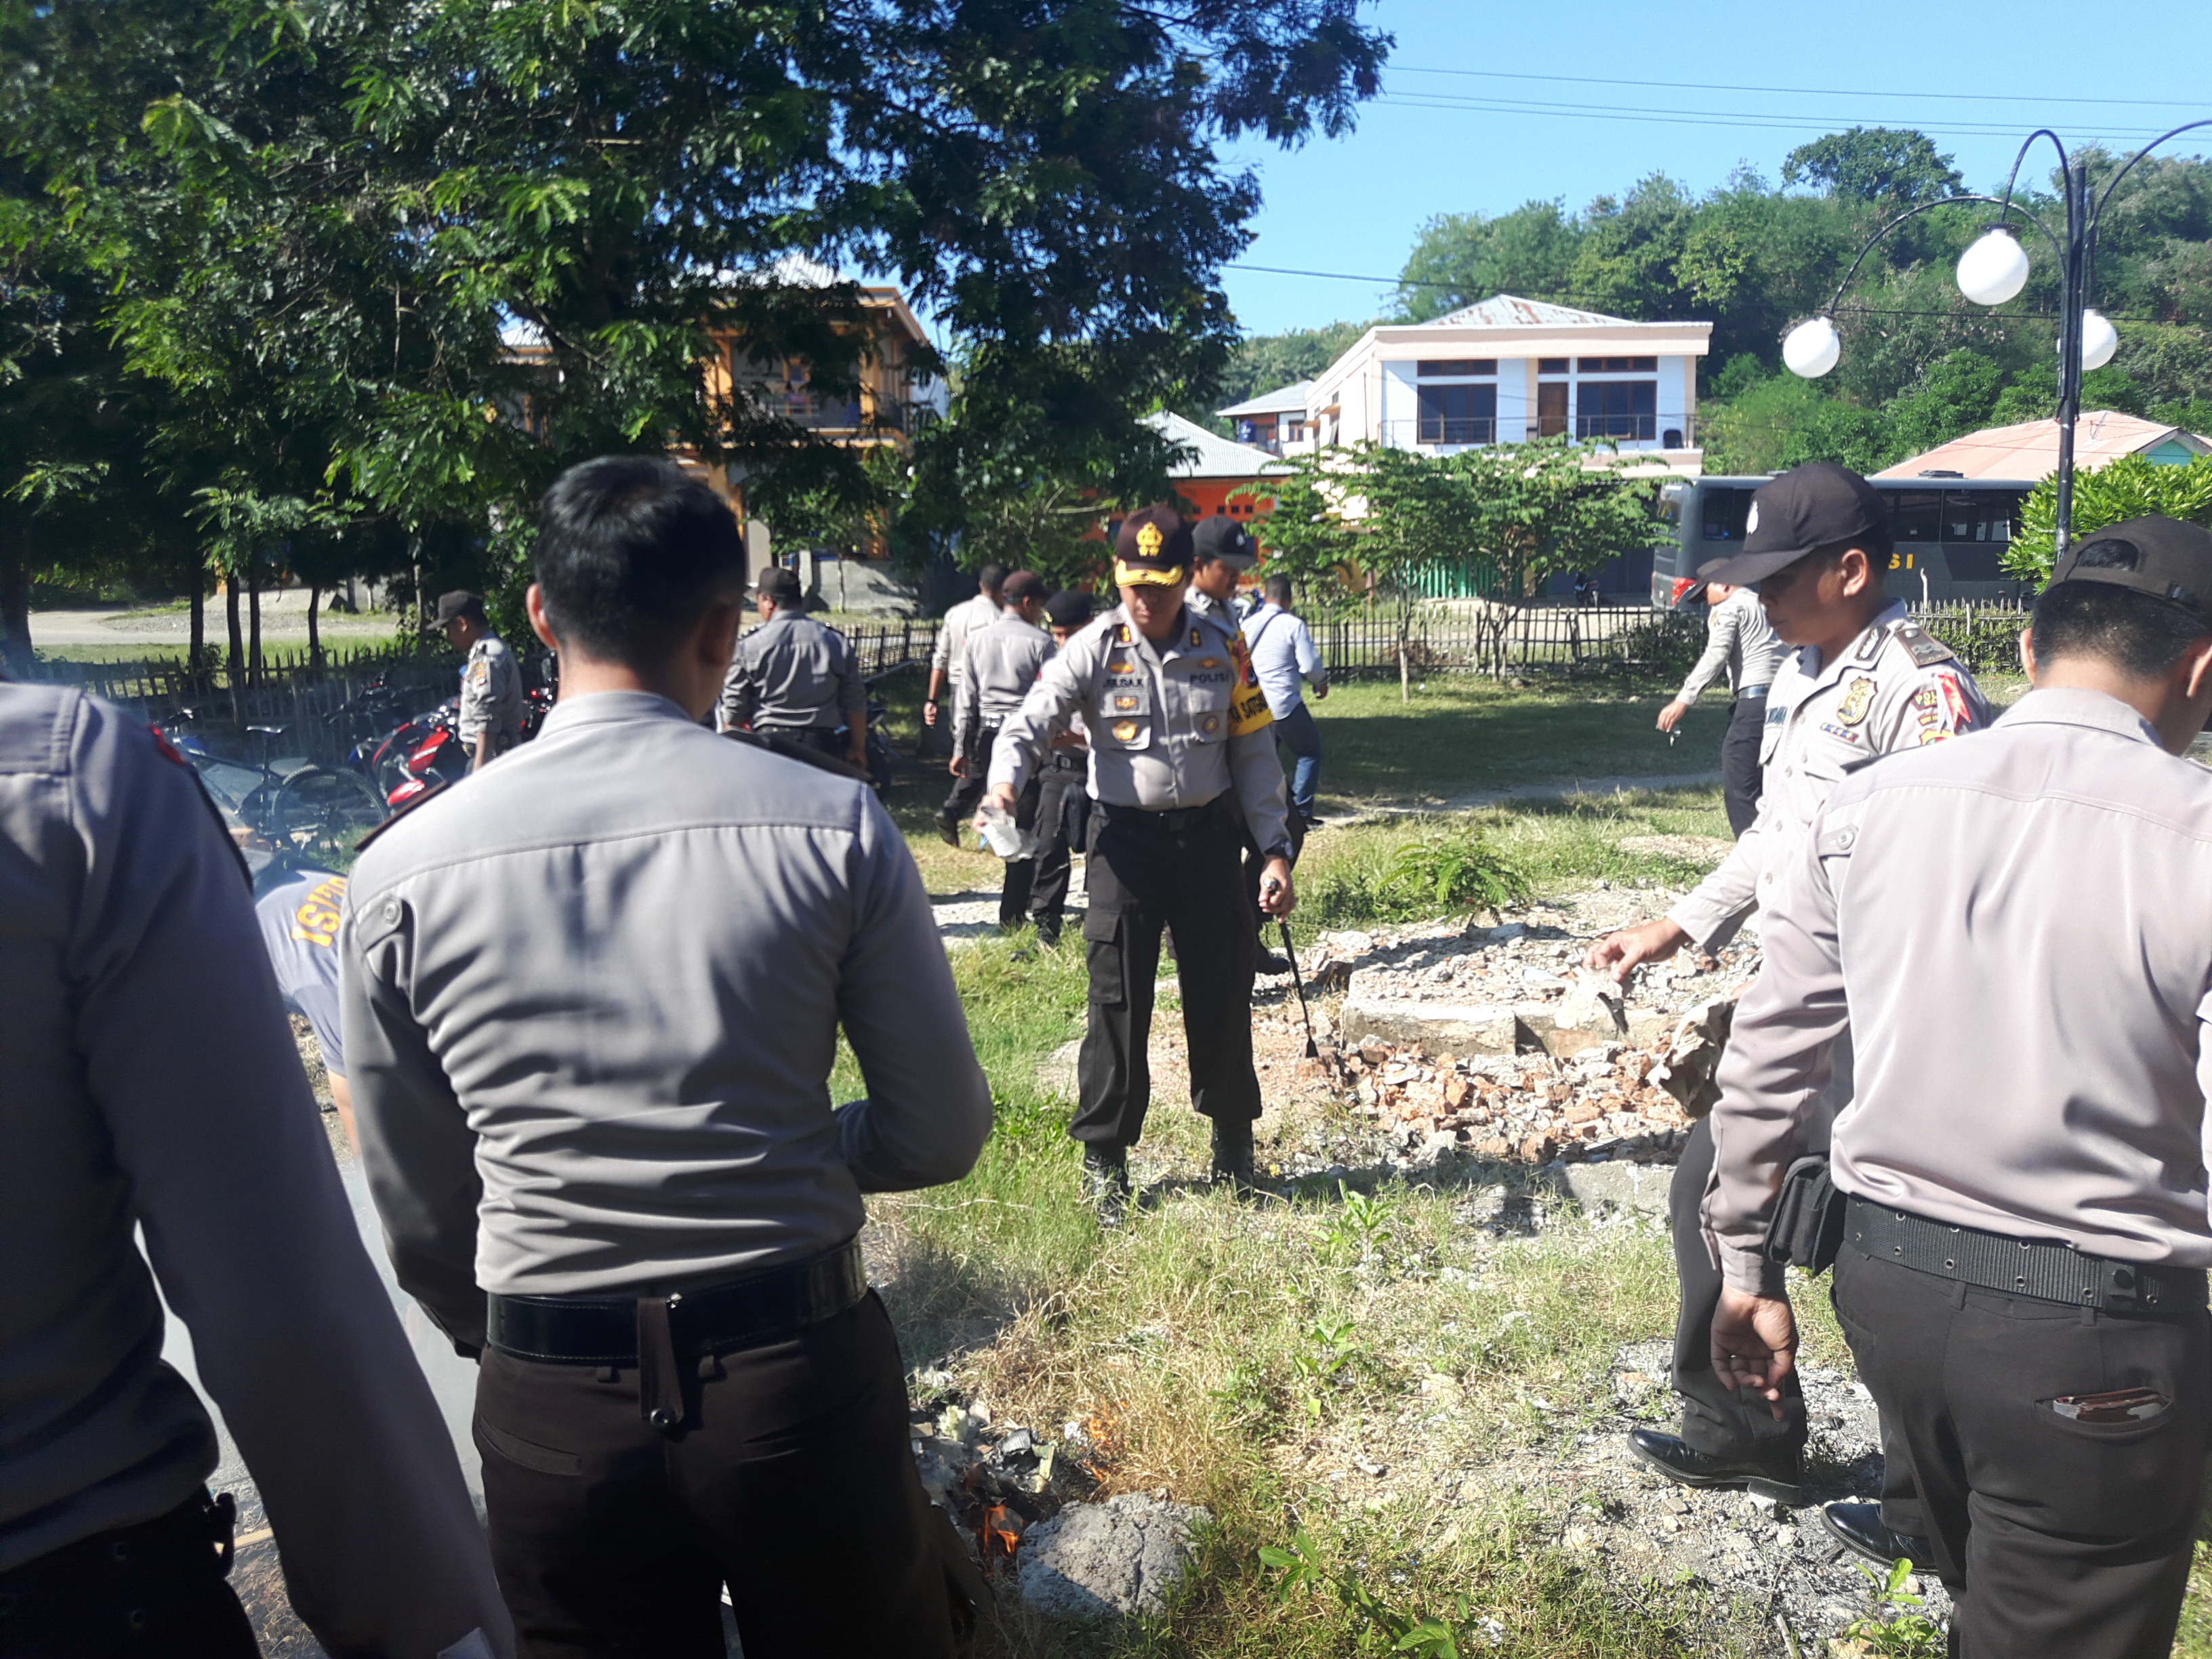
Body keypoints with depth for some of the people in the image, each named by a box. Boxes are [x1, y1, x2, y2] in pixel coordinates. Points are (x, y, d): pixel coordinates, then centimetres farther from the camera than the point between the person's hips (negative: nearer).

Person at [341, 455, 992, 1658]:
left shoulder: (403, 871, -7)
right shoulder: (835, 824, -11)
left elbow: (422, 1222, 2)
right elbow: (943, 1132, -5)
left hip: (549, 1411, 1)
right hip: (807, 1372, -1)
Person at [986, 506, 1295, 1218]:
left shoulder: (1223, 649, 2)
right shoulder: (1094, 649, -5)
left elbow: (1255, 754, 6)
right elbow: (1030, 722, -15)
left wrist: (1276, 850, 0)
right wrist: (1006, 778, -37)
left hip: (1209, 837, 2)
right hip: (1126, 841, -2)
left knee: (1223, 996, 11)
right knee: (1118, 1003, 1)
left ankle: (1233, 1144, 31)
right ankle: (1104, 1159, 16)